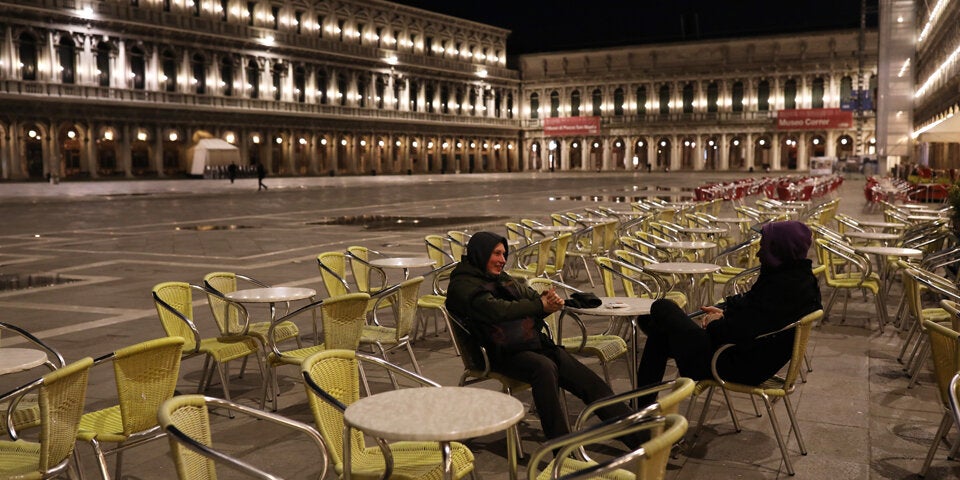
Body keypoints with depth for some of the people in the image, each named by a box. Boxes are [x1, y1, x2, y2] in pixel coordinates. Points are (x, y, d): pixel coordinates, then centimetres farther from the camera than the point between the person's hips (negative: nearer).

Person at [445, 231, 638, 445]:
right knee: (544, 367, -36)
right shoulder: (462, 285, -3)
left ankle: (637, 437, -2)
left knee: (589, 380, -6)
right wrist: (540, 305, -12)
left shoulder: (503, 279, 23)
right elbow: (497, 310, -20)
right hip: (504, 353, -8)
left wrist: (549, 300, -6)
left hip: (534, 343, 8)